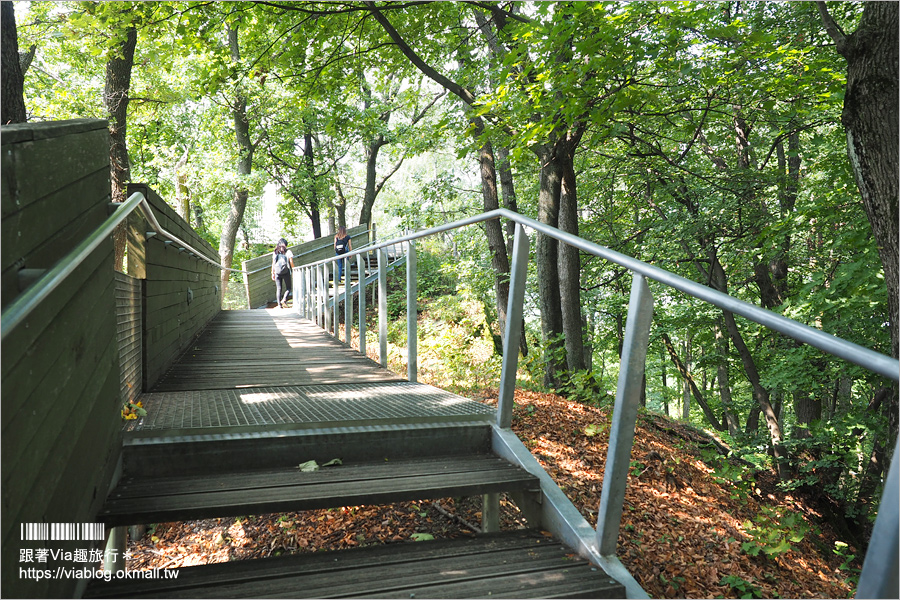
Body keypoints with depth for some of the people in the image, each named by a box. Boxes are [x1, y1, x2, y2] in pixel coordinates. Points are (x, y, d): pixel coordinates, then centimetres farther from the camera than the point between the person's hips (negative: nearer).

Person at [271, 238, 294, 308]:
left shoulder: (275, 253, 11)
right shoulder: (288, 252, 2)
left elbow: (273, 264, 10)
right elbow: (291, 262, -2)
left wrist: (273, 274, 15)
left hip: (277, 273, 3)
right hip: (286, 272, -3)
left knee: (278, 289, 6)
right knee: (288, 288, 6)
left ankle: (279, 304, 0)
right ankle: (284, 300, -17)